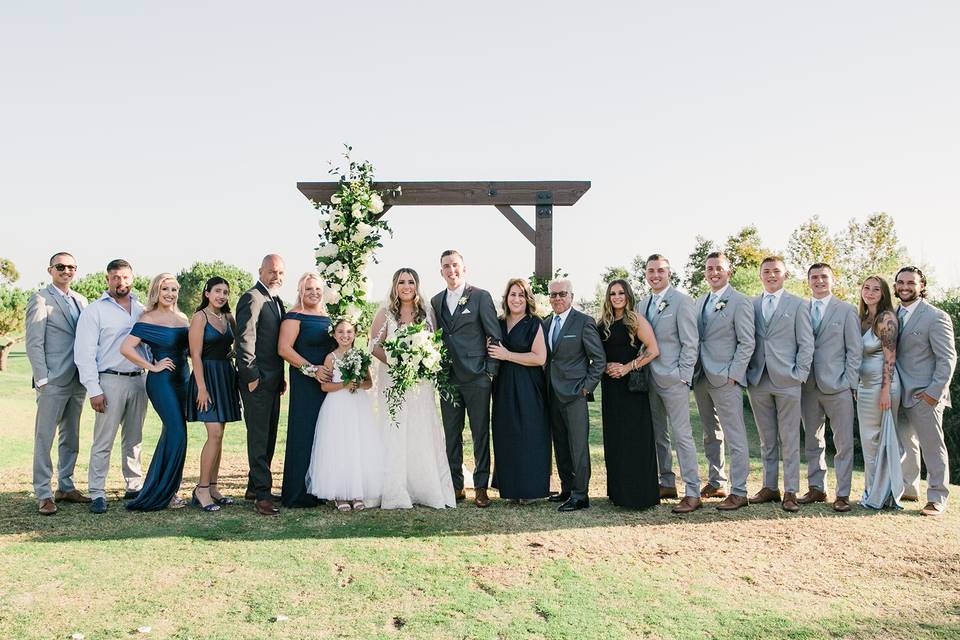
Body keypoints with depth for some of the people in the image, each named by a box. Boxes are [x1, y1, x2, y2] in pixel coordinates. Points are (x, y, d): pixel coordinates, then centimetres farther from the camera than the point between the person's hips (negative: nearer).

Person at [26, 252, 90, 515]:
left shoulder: (80, 300, 14)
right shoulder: (40, 300, -5)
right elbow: (34, 343, -9)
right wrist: (42, 379, -14)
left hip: (78, 380, 7)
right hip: (53, 381, -7)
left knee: (71, 437, 13)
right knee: (44, 438, -1)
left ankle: (66, 487, 22)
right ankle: (44, 494, 5)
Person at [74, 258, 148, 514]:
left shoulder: (141, 310, 12)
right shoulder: (95, 311, -1)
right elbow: (84, 353, -5)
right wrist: (94, 390, -12)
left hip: (138, 380, 5)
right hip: (110, 380, -4)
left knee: (134, 439, 12)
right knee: (103, 441, -4)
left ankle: (134, 486, 20)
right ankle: (97, 494, 2)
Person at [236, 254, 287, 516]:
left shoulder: (276, 300, 17)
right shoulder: (252, 298, -11)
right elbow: (244, 340, -17)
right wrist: (251, 376, -19)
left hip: (273, 380, 9)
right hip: (257, 381, -9)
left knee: (268, 437, 14)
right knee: (259, 438, -5)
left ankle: (254, 486, 25)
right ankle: (262, 494, -2)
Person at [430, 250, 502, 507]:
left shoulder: (481, 297, -1)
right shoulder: (436, 301, 12)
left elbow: (495, 336, -2)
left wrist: (491, 371, -7)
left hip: (476, 377, -4)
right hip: (447, 378, 4)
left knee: (480, 433, 3)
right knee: (451, 434, 9)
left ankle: (481, 487, 10)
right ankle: (455, 486, 18)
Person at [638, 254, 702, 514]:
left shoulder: (681, 300, -8)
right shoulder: (643, 304, 13)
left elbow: (690, 343, -11)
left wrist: (682, 376, -15)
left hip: (673, 379, -7)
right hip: (649, 379, 7)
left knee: (682, 435, -6)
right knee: (658, 434, 13)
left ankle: (692, 493, -1)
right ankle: (667, 483, 25)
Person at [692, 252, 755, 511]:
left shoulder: (740, 302, -7)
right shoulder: (700, 302, 14)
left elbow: (747, 343, -10)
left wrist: (733, 374, -14)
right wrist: (694, 371, 9)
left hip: (726, 380, -7)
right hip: (701, 378, 7)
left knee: (735, 438, -3)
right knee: (711, 435, 15)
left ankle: (739, 492, 1)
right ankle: (715, 483, 26)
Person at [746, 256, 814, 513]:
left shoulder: (797, 305, 3)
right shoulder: (751, 306, 10)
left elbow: (806, 343, 1)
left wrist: (799, 374, -6)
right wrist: (747, 372, 2)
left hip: (787, 381, -3)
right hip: (758, 381, 3)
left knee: (789, 440, 0)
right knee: (766, 440, 10)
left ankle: (791, 492, 5)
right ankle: (769, 487, 19)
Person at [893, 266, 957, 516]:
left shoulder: (936, 317, -8)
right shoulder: (894, 316, 10)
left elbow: (947, 358, -10)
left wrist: (935, 391, -16)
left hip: (925, 395, -6)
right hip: (900, 394, 7)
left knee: (932, 446, 1)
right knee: (905, 444, 15)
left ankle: (937, 498, 9)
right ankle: (909, 489, 28)